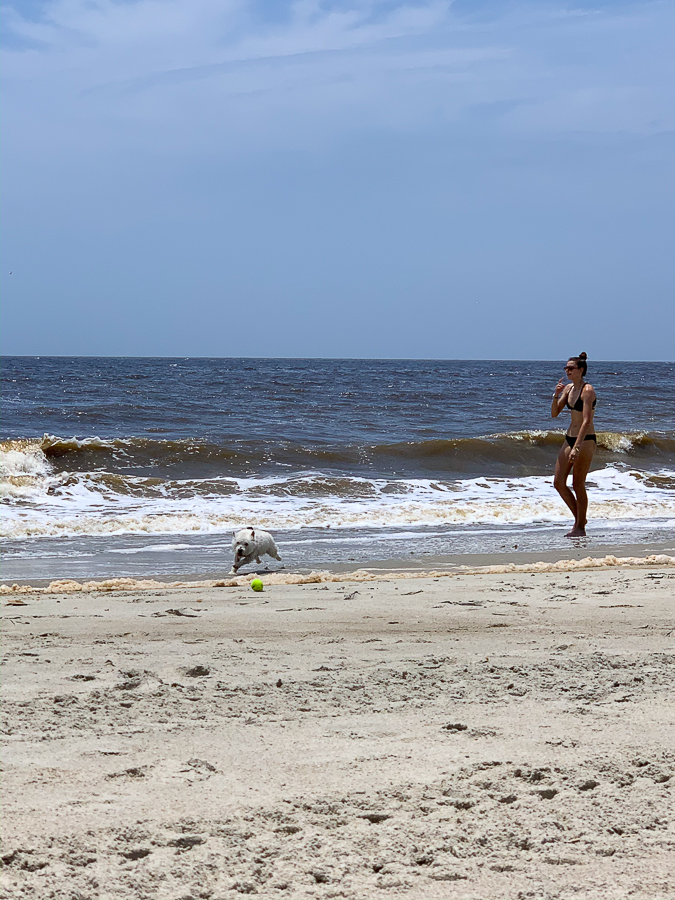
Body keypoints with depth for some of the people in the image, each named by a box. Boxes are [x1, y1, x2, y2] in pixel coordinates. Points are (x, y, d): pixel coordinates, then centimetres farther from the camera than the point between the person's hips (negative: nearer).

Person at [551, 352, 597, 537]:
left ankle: (580, 528, 9)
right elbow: (554, 413, 11)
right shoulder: (568, 388, 9)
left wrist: (577, 447, -29)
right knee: (559, 483, 5)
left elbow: (586, 421, -23)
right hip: (570, 438, 8)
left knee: (578, 485, -2)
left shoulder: (587, 390, -16)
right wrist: (556, 395, -7)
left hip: (586, 440, -8)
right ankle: (579, 518, 20)